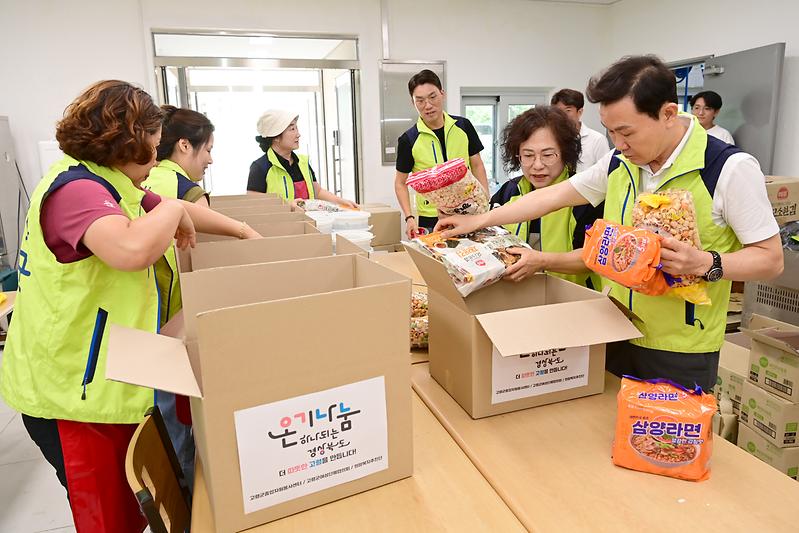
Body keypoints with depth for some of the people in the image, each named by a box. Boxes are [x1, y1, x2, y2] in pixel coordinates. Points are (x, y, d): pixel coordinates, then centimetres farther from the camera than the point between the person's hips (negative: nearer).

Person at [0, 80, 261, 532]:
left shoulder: (104, 184, 11)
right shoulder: (76, 190, -22)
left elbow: (184, 211, 21)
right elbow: (133, 249, -42)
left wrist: (245, 231, 17)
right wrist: (171, 210, -22)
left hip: (105, 381, 10)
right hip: (73, 392, -10)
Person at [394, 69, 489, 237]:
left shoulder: (463, 126, 2)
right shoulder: (408, 140, -4)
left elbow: (477, 166, 9)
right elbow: (400, 182, 3)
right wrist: (409, 217, -9)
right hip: (430, 221, -2)